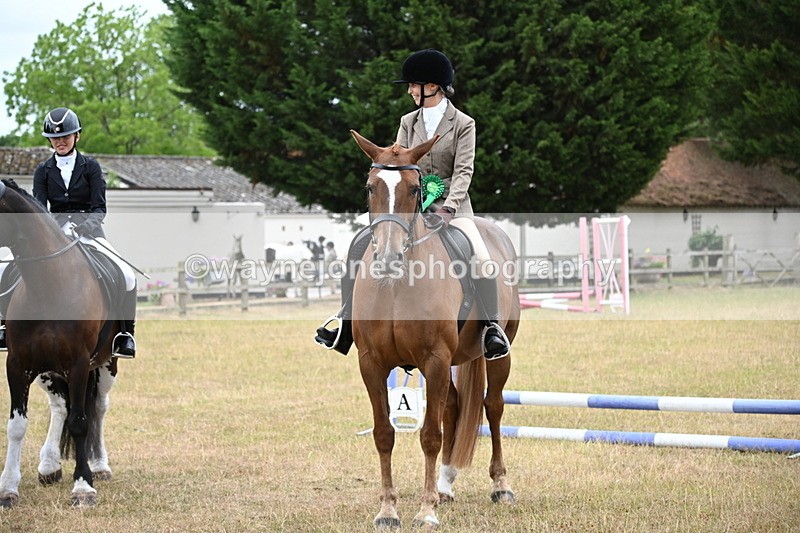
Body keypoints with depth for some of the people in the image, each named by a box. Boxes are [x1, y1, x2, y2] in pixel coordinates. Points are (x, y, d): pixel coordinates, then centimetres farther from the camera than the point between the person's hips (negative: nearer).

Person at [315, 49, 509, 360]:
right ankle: (345, 323, -7)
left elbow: (463, 171, -9)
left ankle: (492, 327, -18)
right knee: (360, 248, -11)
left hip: (451, 205, -4)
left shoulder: (463, 124, -1)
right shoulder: (408, 122, 11)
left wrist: (448, 207, -24)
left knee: (481, 258, -27)